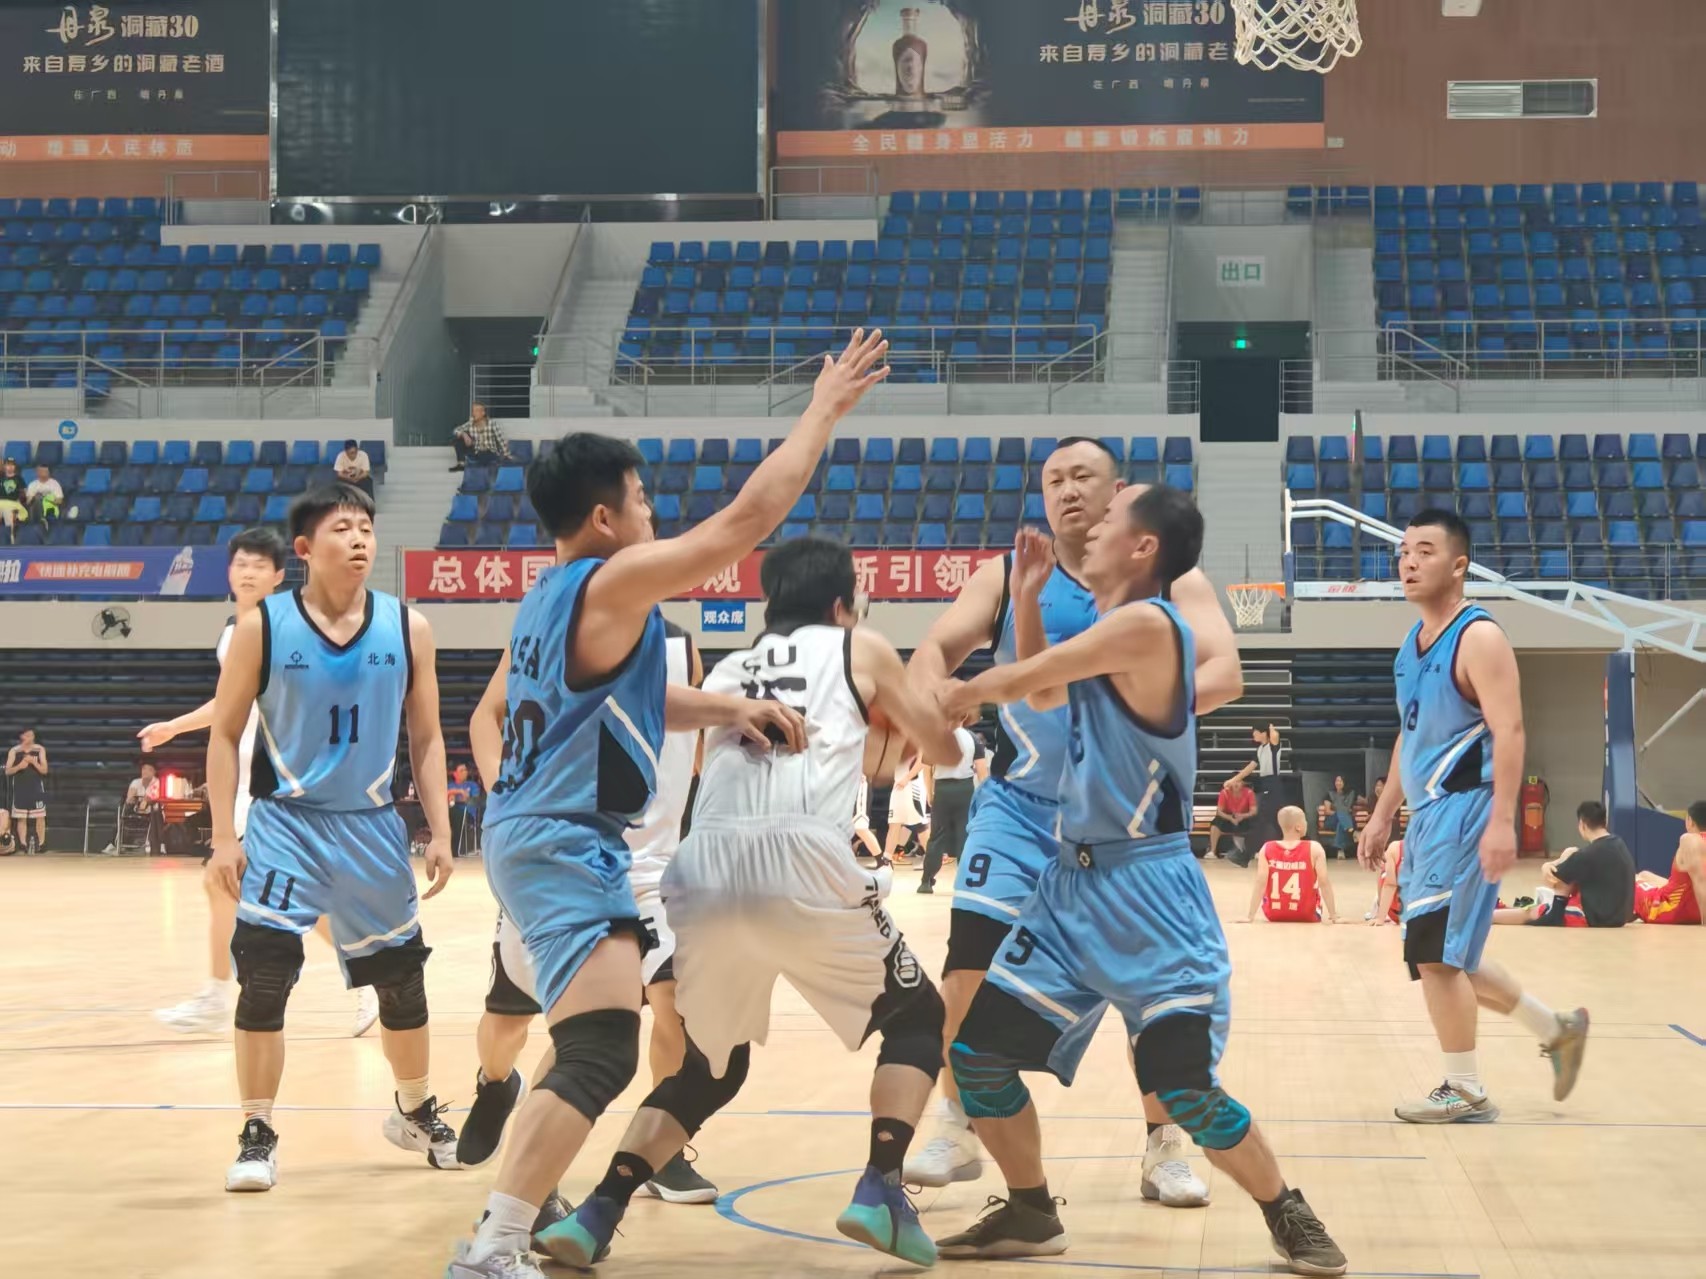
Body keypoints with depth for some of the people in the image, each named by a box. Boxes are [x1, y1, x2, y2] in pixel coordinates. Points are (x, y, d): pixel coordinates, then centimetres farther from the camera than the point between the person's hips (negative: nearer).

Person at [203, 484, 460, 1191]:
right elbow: (225, 733, -2)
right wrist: (224, 836, -9)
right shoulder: (262, 627, -8)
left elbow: (426, 738, 5)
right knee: (264, 979, -12)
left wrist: (440, 833, -1)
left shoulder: (408, 628, -2)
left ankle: (415, 1111, 36)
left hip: (373, 827, 3)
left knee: (402, 979, 12)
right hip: (285, 823, -2)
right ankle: (257, 1134, 2)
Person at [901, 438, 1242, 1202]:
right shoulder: (1006, 574, 1)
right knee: (972, 965, -10)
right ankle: (957, 1132, 8)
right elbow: (938, 649, -8)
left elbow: (1224, 673, -14)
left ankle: (1165, 1147, 17)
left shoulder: (1173, 581, -2)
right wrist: (930, 700, -32)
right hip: (1022, 806, 0)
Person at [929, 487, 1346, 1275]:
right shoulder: (1107, 631, 12)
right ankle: (1030, 1215, 23)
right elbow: (1039, 694, 27)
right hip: (1074, 883, 9)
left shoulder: (1146, 623, -17)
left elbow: (1015, 680, -10)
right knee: (978, 1052, 6)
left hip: (1147, 891, -9)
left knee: (1185, 1091, -12)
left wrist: (954, 699, 11)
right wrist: (1026, 599, 17)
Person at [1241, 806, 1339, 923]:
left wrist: (1250, 916, -12)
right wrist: (1333, 916, -7)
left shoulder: (1267, 849, -10)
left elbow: (1260, 883, -15)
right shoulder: (1314, 849, -14)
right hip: (1306, 916, 0)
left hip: (1273, 916, 0)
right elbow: (1324, 883, -15)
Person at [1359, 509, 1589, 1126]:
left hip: (1464, 811, -9)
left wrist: (1502, 822, -28)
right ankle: (1558, 1031, 30)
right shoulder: (1413, 643, 14)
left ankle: (1465, 1091, 4)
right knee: (1447, 956, 14)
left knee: (1435, 953, -8)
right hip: (1429, 814, 9)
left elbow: (1508, 732, -20)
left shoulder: (1478, 636, -13)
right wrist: (1383, 815, 20)